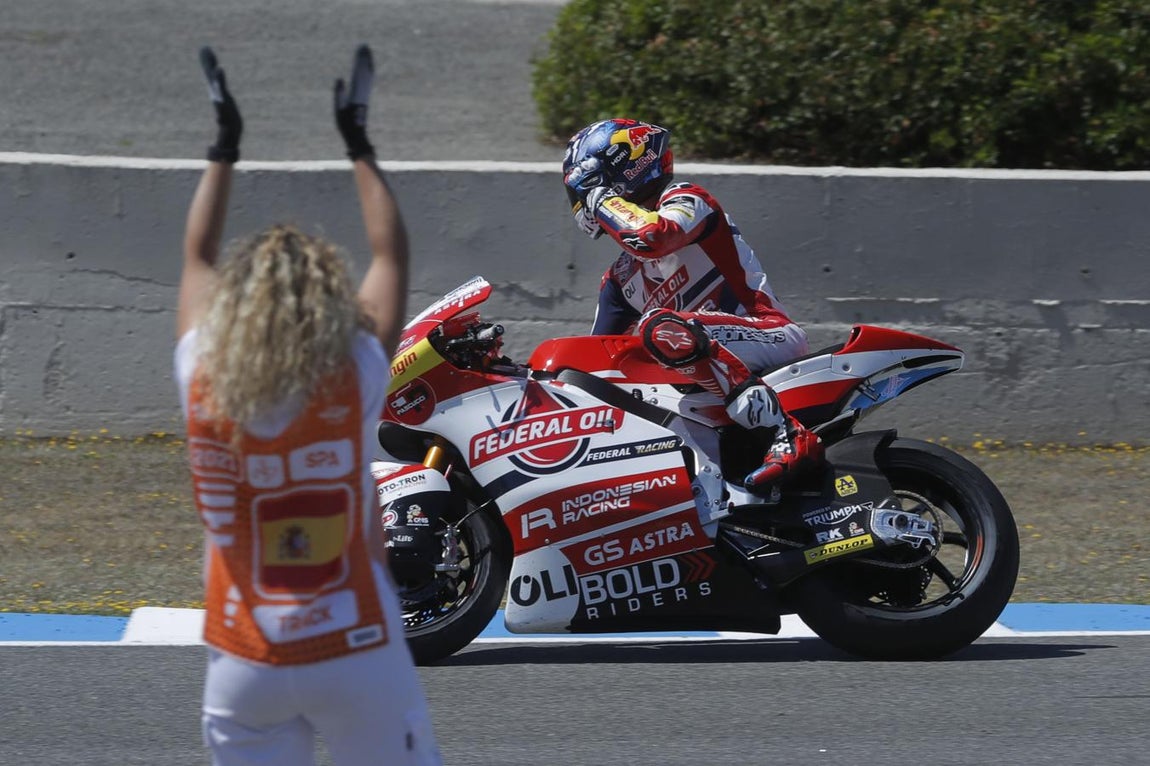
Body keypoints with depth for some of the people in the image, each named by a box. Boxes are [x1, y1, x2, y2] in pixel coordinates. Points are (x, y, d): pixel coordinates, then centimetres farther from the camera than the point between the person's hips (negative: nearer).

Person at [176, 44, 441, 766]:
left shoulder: (204, 384, -6)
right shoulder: (355, 381, -11)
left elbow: (198, 259, 11)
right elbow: (392, 255, 4)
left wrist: (225, 144, 19)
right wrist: (359, 142, 13)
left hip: (244, 660, 2)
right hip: (354, 652, -2)